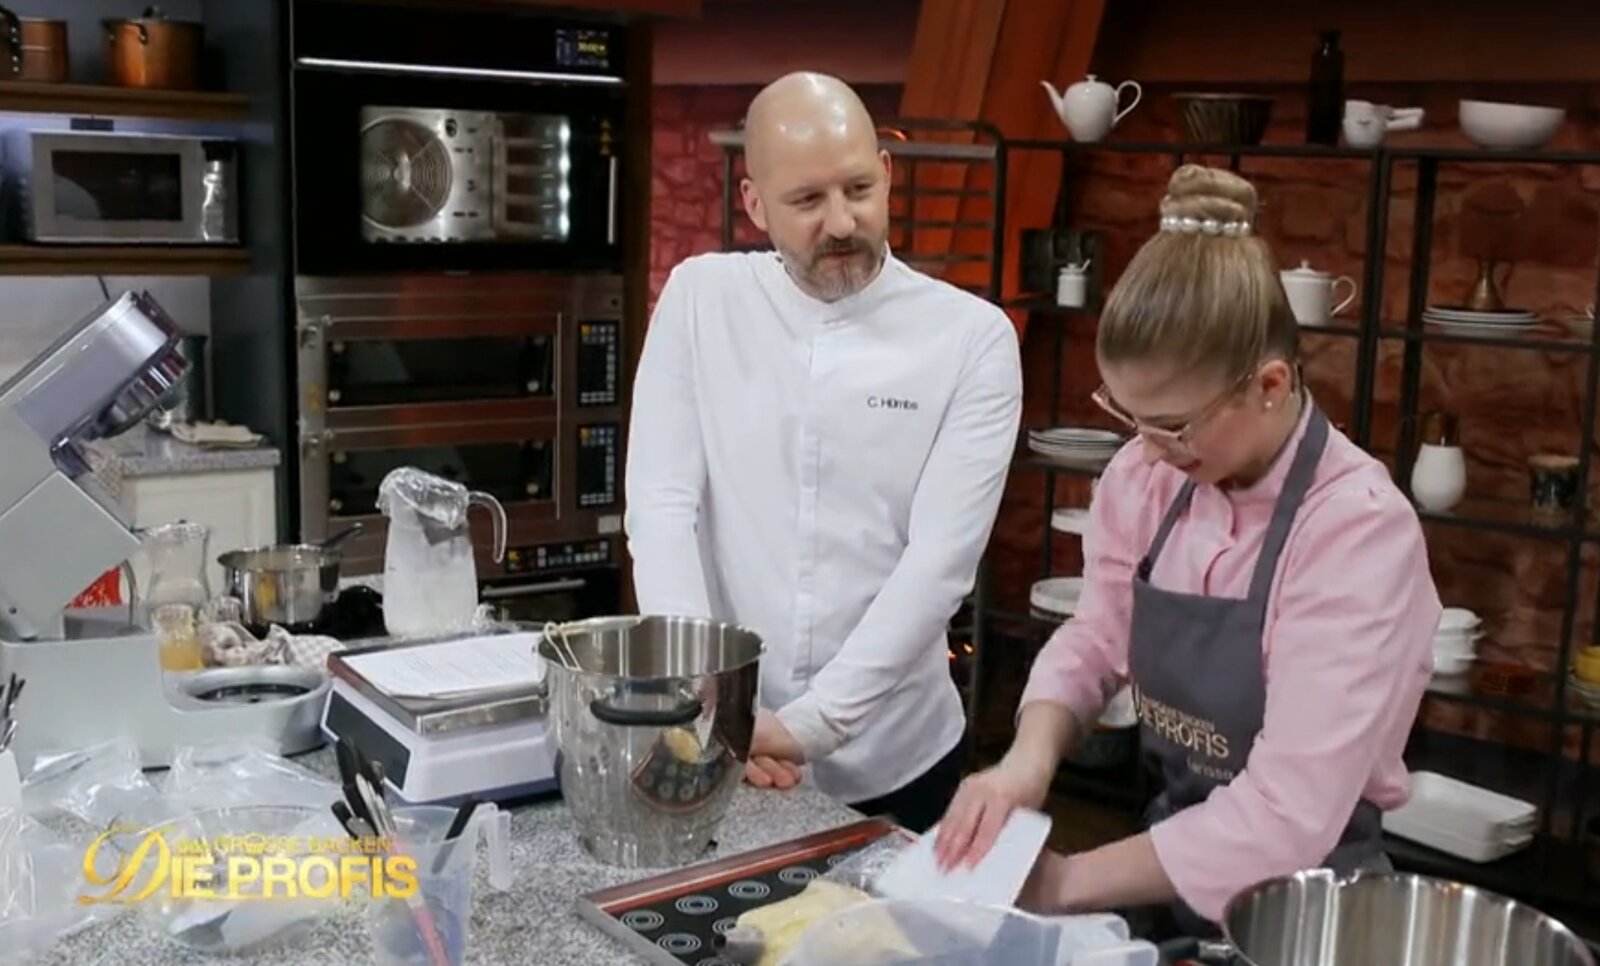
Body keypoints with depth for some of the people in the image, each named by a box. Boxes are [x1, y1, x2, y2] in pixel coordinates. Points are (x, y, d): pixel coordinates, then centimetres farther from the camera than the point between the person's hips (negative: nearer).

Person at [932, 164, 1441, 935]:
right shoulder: (1144, 477, -6)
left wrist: (1068, 881, -19)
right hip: (1168, 873, 5)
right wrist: (1030, 756, -16)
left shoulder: (1359, 531, -23)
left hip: (1296, 906, -5)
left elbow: (1286, 819, -26)